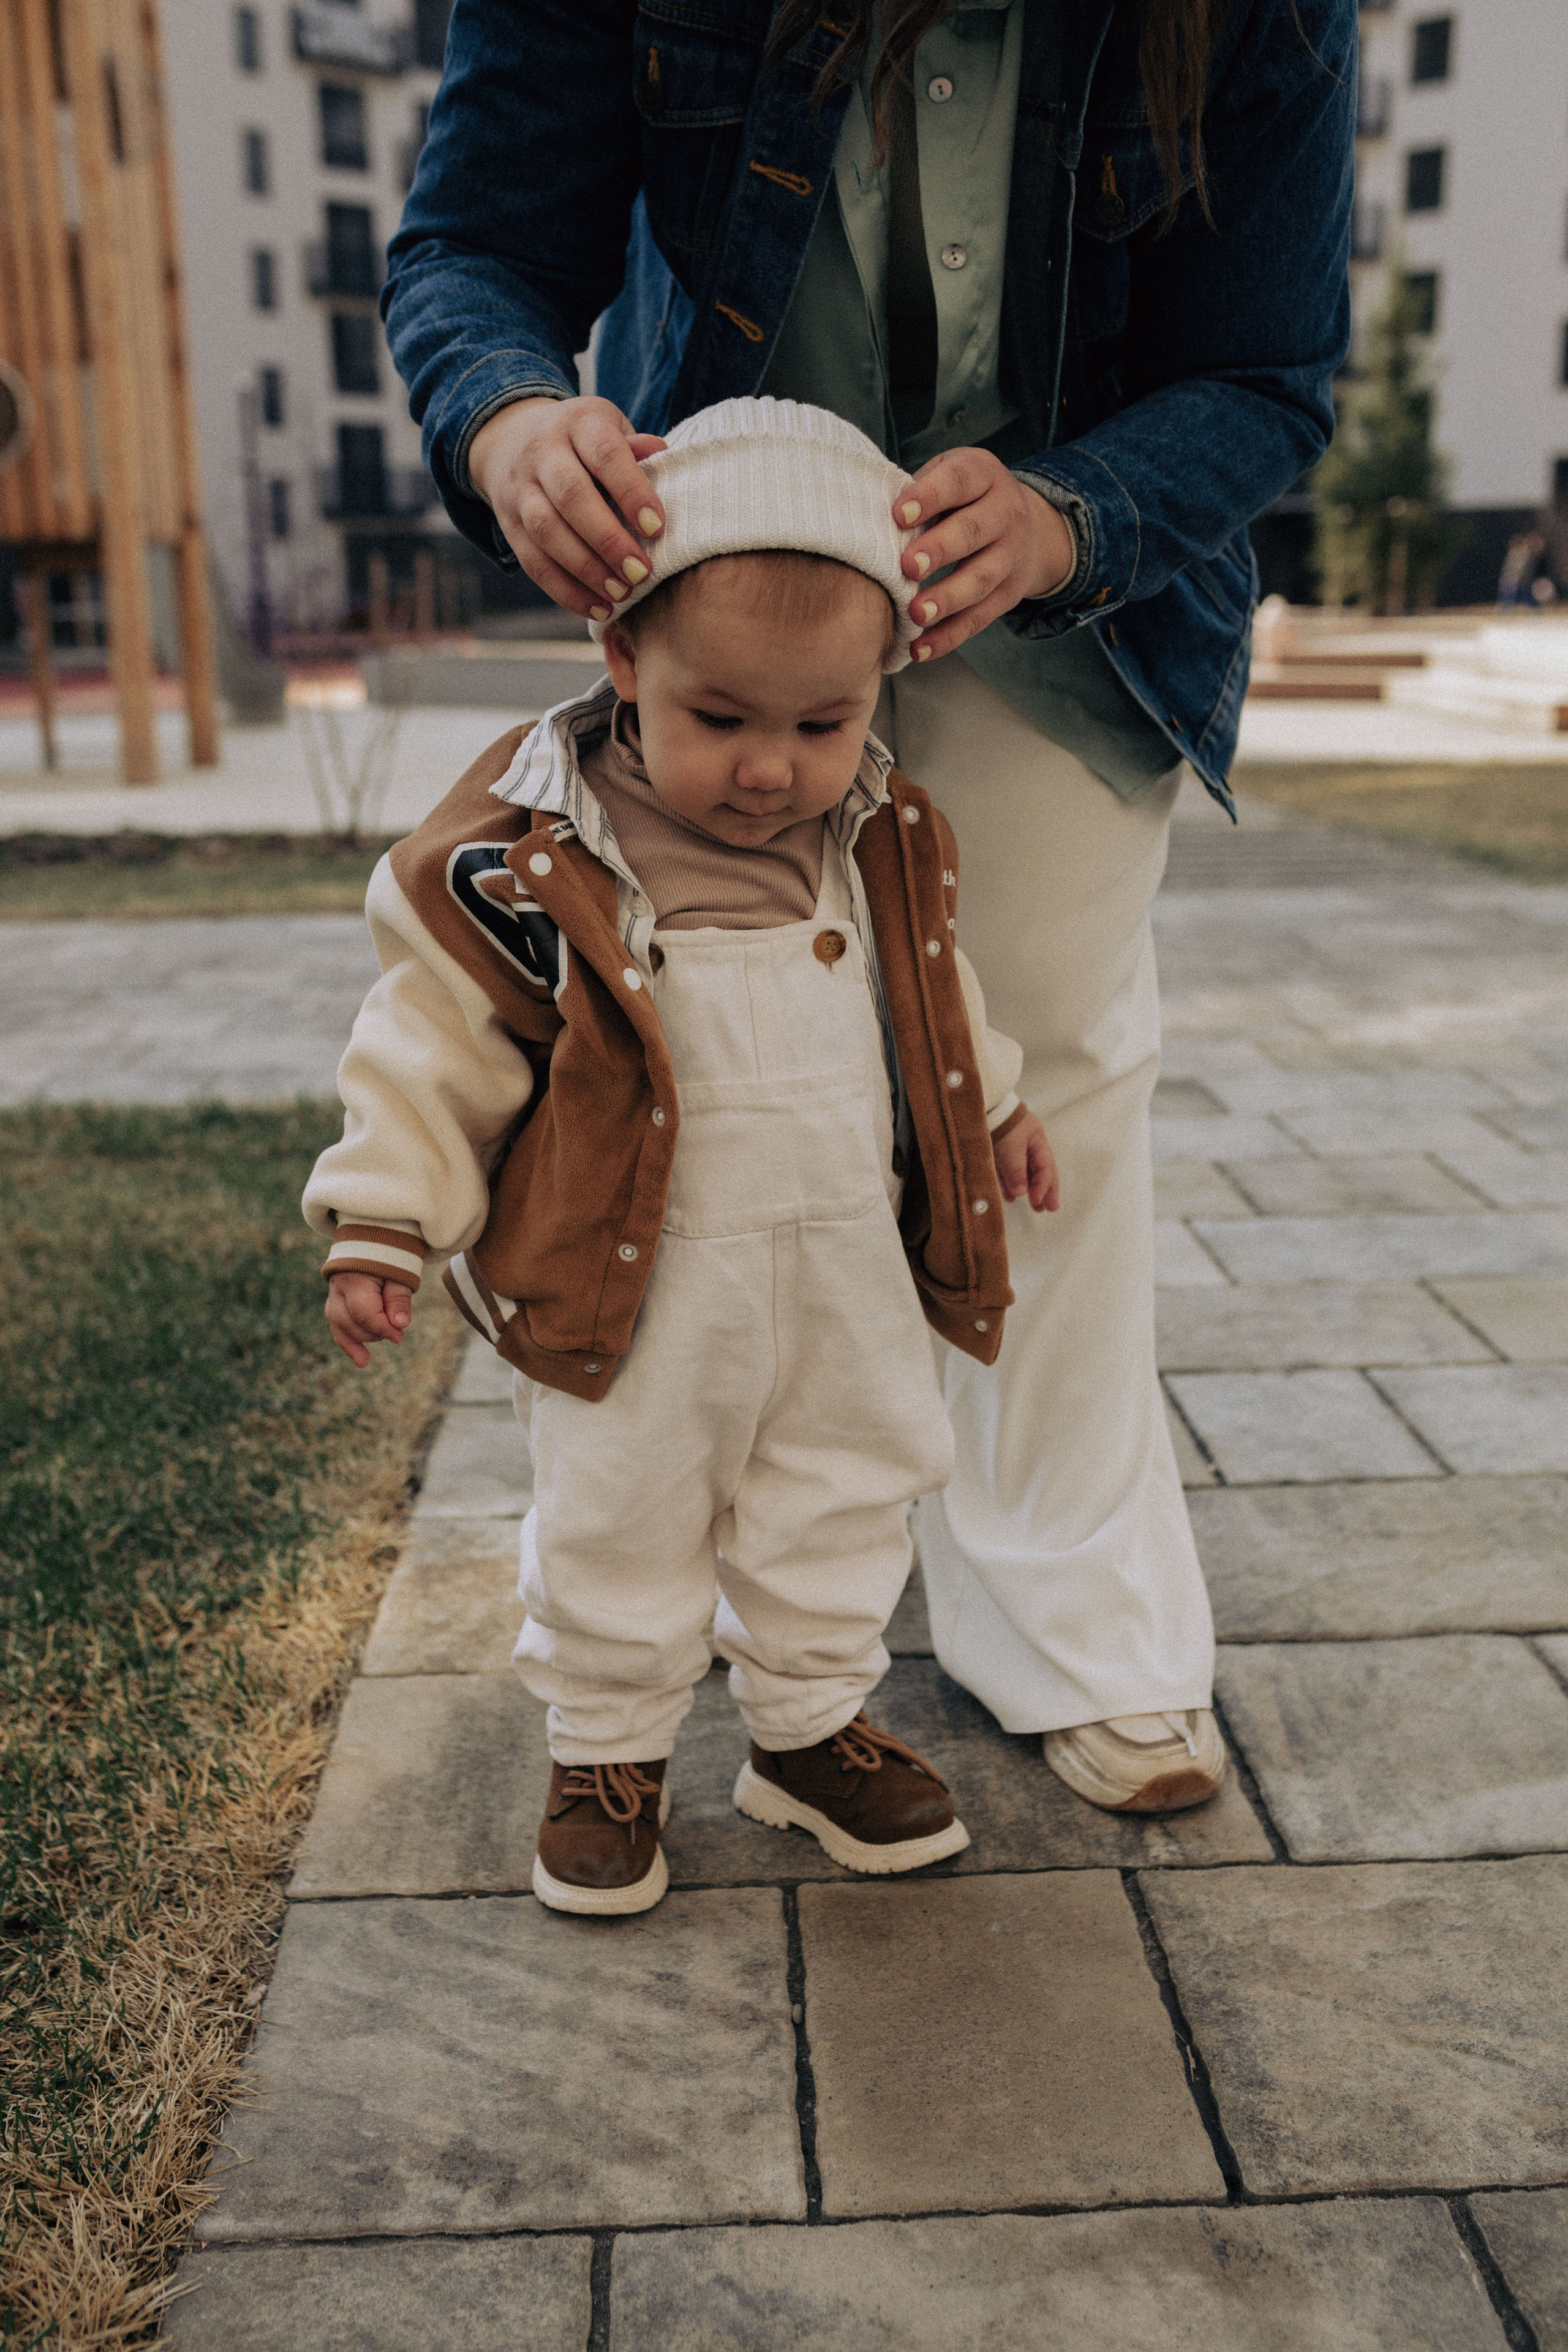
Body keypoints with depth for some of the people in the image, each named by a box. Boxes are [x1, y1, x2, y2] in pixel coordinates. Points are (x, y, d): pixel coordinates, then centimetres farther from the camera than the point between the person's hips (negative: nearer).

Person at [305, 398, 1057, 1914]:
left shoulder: (882, 842, -1)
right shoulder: (526, 865, -16)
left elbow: (933, 993, 18)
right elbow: (434, 1044, -8)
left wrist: (992, 1112, 26)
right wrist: (383, 1224, -10)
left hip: (845, 1272, 4)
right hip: (634, 1289, -4)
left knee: (844, 1503, 17)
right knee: (617, 1528, 10)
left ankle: (810, 1728, 39)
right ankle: (607, 1756, 33)